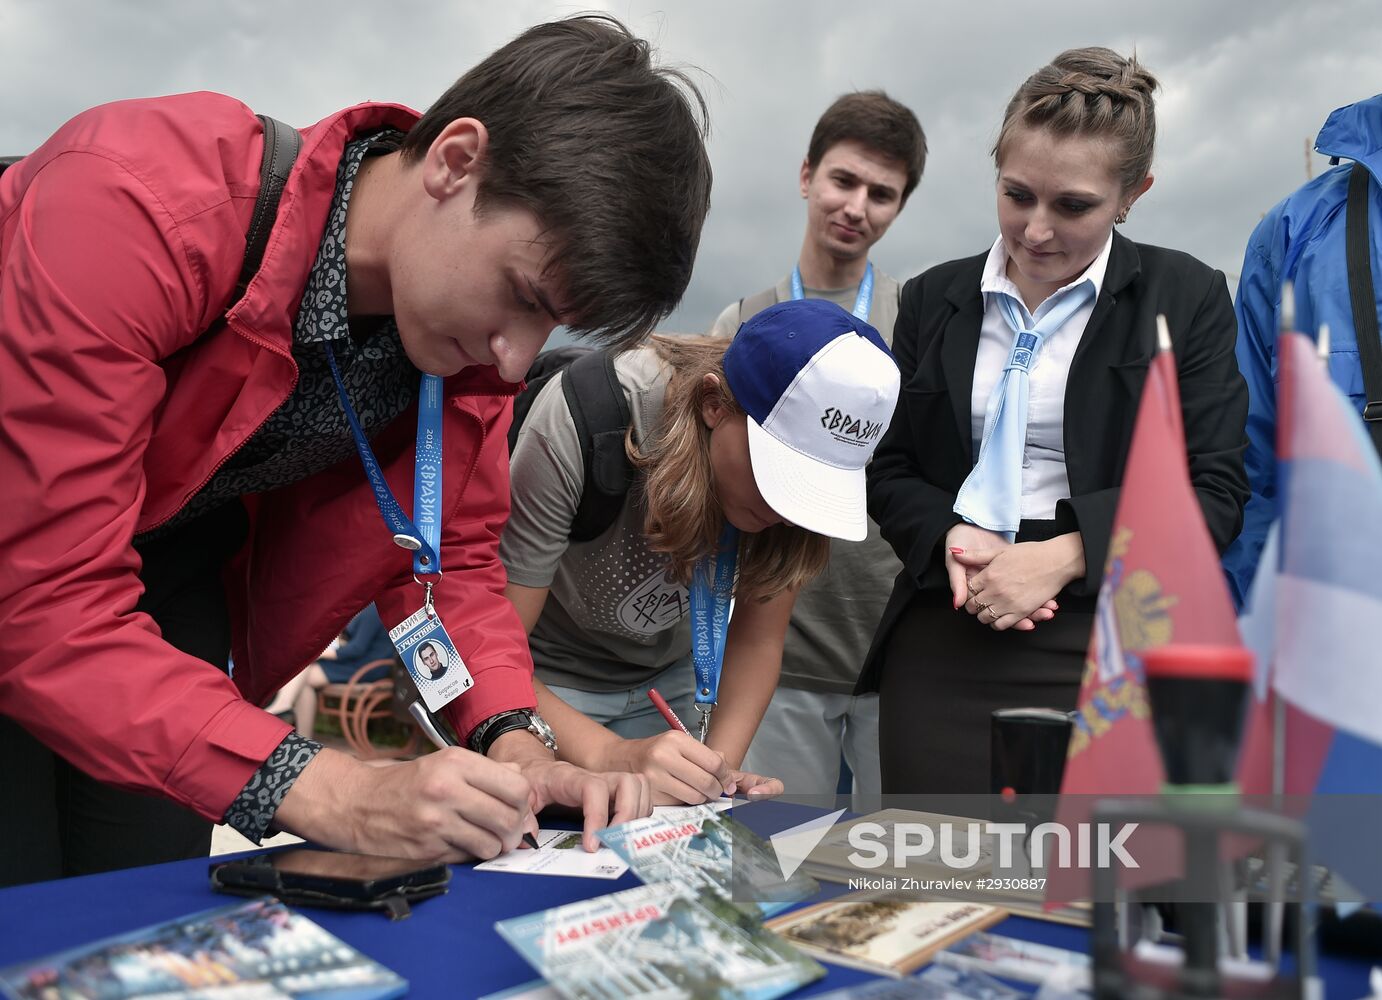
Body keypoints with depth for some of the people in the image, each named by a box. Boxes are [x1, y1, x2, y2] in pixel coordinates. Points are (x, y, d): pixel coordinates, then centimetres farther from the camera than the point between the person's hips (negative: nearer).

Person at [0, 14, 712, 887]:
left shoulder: (480, 332, -16)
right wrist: (325, 794, -42)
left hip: (179, 565, 5)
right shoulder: (137, 206, -36)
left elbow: (453, 556, -5)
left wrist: (516, 744, -23)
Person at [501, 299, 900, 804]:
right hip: (541, 682, -3)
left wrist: (721, 767, -24)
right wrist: (613, 757, -43)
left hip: (665, 679, 4)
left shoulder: (800, 433, -19)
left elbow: (757, 639, -10)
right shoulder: (580, 422, -33)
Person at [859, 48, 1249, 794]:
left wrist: (1061, 555, -16)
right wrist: (951, 535, -9)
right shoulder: (934, 299, 11)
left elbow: (1216, 489, -3)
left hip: (1108, 641, -2)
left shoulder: (1187, 299, 3)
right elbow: (889, 469, 13)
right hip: (944, 641, 2)